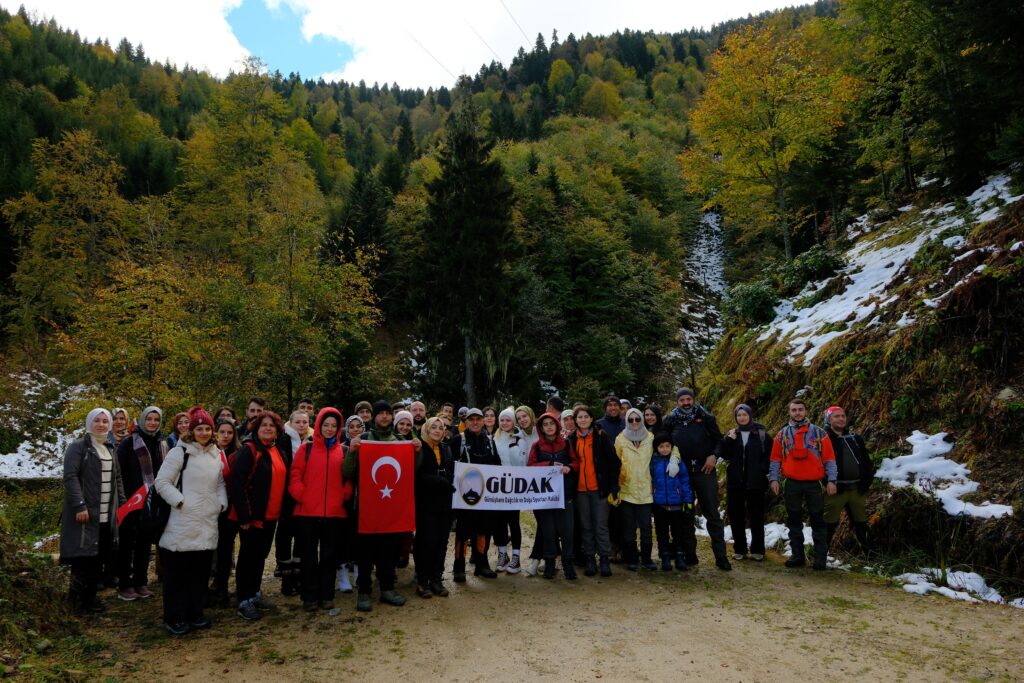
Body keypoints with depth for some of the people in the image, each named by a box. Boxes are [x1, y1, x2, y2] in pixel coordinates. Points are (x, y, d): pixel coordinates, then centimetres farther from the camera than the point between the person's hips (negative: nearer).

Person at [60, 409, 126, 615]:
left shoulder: (110, 450, 17)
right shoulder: (78, 447, -6)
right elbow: (70, 476, -15)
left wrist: (122, 503, 13)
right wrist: (79, 505, -22)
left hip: (106, 514, 7)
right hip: (85, 512, -7)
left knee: (99, 557, 9)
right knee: (83, 556, -3)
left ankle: (90, 596, 20)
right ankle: (78, 600, 7)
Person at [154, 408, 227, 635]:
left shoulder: (217, 455, 13)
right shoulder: (180, 452, -5)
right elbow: (162, 482, -8)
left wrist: (222, 503, 7)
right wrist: (180, 501, -15)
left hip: (208, 523, 6)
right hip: (183, 523, -6)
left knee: (201, 571, 11)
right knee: (178, 572, 1)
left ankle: (195, 614, 23)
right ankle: (174, 618, 11)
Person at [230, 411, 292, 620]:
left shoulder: (281, 451, 9)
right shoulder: (249, 450, -12)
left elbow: (285, 480, 18)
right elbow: (237, 484, -17)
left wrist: (284, 509, 10)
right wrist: (244, 516, -19)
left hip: (271, 515, 7)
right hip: (252, 516, -6)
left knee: (261, 555, 16)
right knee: (248, 556, 2)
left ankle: (255, 594, 29)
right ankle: (244, 601, 11)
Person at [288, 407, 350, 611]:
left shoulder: (344, 451, 7)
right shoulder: (306, 448, 2)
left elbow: (350, 478, 8)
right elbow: (295, 476, 0)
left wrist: (345, 496, -6)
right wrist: (301, 496, -10)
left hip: (335, 512, 1)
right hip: (308, 512, -1)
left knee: (330, 556, 8)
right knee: (309, 556, 7)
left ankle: (327, 596, 19)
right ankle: (309, 597, 17)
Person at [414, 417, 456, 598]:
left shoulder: (446, 449, 15)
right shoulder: (419, 448, -4)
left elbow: (452, 472, 13)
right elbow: (419, 476, -12)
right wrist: (443, 482, -13)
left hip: (444, 502, 5)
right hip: (426, 503, -5)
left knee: (441, 541, 4)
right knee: (427, 541, -5)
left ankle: (436, 579, 14)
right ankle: (422, 581, 5)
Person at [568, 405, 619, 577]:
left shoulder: (601, 437, -2)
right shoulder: (571, 439, 7)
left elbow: (614, 461, -3)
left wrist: (613, 485, -8)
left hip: (599, 488, -3)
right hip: (580, 490, 3)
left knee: (601, 525, 0)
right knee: (586, 526, 8)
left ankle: (605, 560, 8)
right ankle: (589, 560, 14)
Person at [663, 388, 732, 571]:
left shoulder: (705, 418, 2)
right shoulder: (670, 421, 5)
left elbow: (718, 440, 7)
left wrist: (714, 456, -9)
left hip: (705, 471, -1)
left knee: (712, 514, 2)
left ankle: (721, 556, 7)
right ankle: (689, 554, 18)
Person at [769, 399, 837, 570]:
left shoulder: (819, 433, 2)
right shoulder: (782, 434, 7)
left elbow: (829, 459, 1)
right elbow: (775, 459, 7)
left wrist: (831, 480, -6)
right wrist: (774, 479, -3)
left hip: (814, 484, -2)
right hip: (792, 484, 2)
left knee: (817, 520, 2)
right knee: (794, 520, 8)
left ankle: (821, 557, 10)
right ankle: (797, 555, 17)